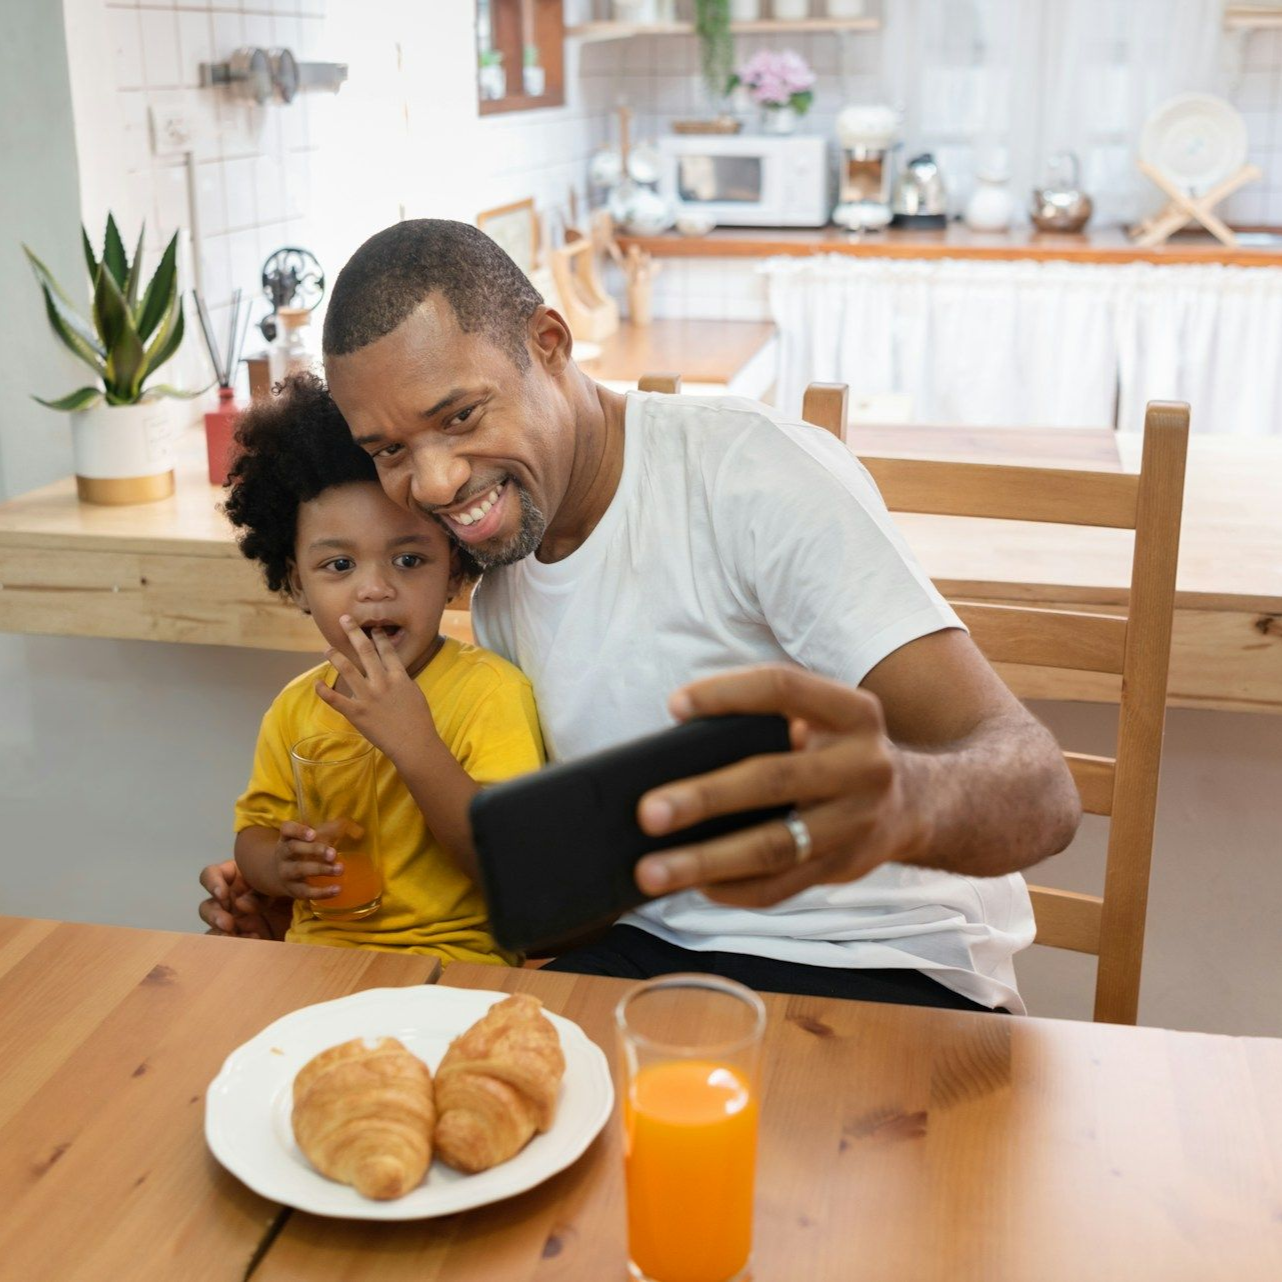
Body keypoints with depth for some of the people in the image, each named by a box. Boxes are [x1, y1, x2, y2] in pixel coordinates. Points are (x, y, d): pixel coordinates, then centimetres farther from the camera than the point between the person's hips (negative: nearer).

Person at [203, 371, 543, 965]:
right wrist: (275, 866, -8)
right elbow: (255, 829, 16)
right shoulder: (297, 707, 7)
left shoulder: (491, 691, -9)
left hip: (455, 959, -4)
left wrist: (413, 743, -25)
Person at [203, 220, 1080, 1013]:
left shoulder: (752, 472, -18)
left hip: (876, 975, -5)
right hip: (646, 949, 6)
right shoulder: (498, 584, 6)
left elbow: (1037, 786, -26)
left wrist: (902, 799, -51)